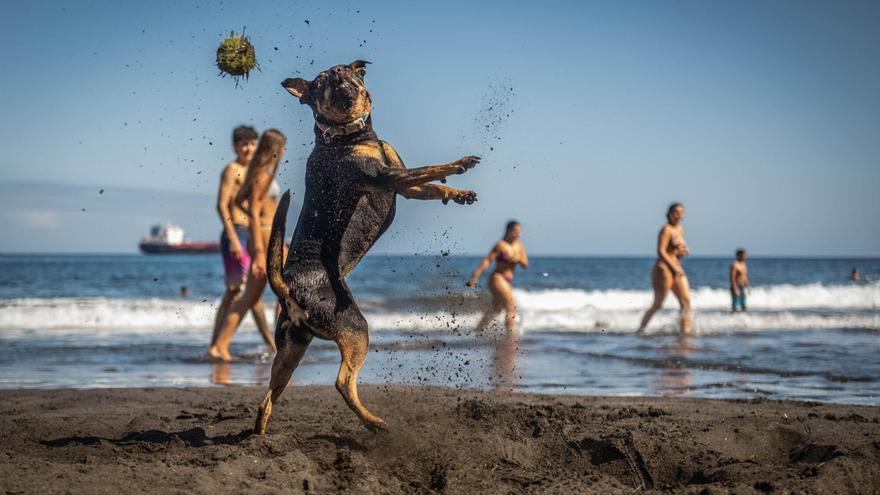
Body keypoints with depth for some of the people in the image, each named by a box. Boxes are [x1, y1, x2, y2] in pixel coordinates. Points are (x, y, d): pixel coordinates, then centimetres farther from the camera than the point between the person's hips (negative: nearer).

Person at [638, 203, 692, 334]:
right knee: (658, 304, -4)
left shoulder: (680, 229, 15)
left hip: (677, 269, 8)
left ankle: (685, 330, 0)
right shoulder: (666, 229, -11)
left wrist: (684, 252, 3)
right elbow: (661, 251, -18)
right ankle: (641, 330, 6)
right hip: (664, 269, -8)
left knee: (686, 302, 0)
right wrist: (674, 267, -22)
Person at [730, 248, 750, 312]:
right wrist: (735, 289, -24)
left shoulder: (743, 264, 14)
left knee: (743, 307, 9)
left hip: (742, 288, 9)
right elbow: (732, 278, -19)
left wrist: (748, 286, 17)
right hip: (736, 288, -9)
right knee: (735, 307, -10)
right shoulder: (734, 265, -14)